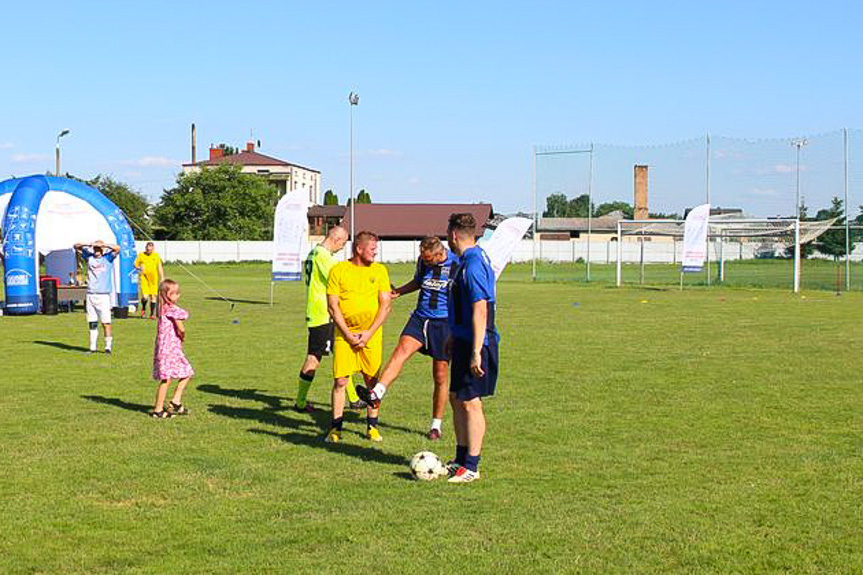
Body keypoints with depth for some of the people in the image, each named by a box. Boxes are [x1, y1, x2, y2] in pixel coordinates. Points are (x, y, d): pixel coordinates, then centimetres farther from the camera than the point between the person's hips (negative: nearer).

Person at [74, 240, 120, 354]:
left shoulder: (108, 257, 3)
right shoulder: (89, 256, 12)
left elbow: (117, 248, -12)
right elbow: (76, 247, 14)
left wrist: (103, 244, -13)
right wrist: (87, 244, -4)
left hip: (103, 295, -3)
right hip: (90, 294, 3)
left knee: (106, 322, -7)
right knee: (92, 322, 5)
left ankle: (108, 346, -3)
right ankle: (93, 347, 11)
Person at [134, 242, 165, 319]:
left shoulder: (156, 256, 6)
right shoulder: (141, 255, 3)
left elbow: (160, 268, 9)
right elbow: (135, 264, 7)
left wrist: (162, 279, 5)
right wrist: (139, 268, -15)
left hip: (153, 278, 2)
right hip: (143, 277, -2)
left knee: (153, 296, 2)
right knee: (145, 296, -13)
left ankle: (152, 314, 16)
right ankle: (143, 309, 17)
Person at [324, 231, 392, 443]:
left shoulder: (379, 271, 4)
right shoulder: (338, 270, -1)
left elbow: (385, 306, 2)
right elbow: (333, 306, -2)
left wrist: (368, 333, -8)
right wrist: (348, 334, -9)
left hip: (371, 335, 1)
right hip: (345, 333, -1)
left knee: (372, 380, 4)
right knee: (340, 380, -4)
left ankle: (372, 426, 17)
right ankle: (335, 427, 7)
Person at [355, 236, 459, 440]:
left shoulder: (458, 265, -10)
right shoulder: (423, 262, 3)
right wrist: (398, 292, 10)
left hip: (445, 324, -3)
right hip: (420, 318, 3)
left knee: (440, 377, 3)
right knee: (401, 350, -24)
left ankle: (436, 426, 16)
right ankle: (376, 394, -40)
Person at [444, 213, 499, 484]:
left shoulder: (473, 266, -20)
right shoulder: (469, 261, 13)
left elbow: (480, 311, -24)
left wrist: (476, 353, -25)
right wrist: (453, 337, 28)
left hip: (475, 344, -10)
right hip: (463, 341, 10)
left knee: (470, 402, -4)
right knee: (456, 398, 16)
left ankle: (471, 467, 3)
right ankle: (462, 459, 26)